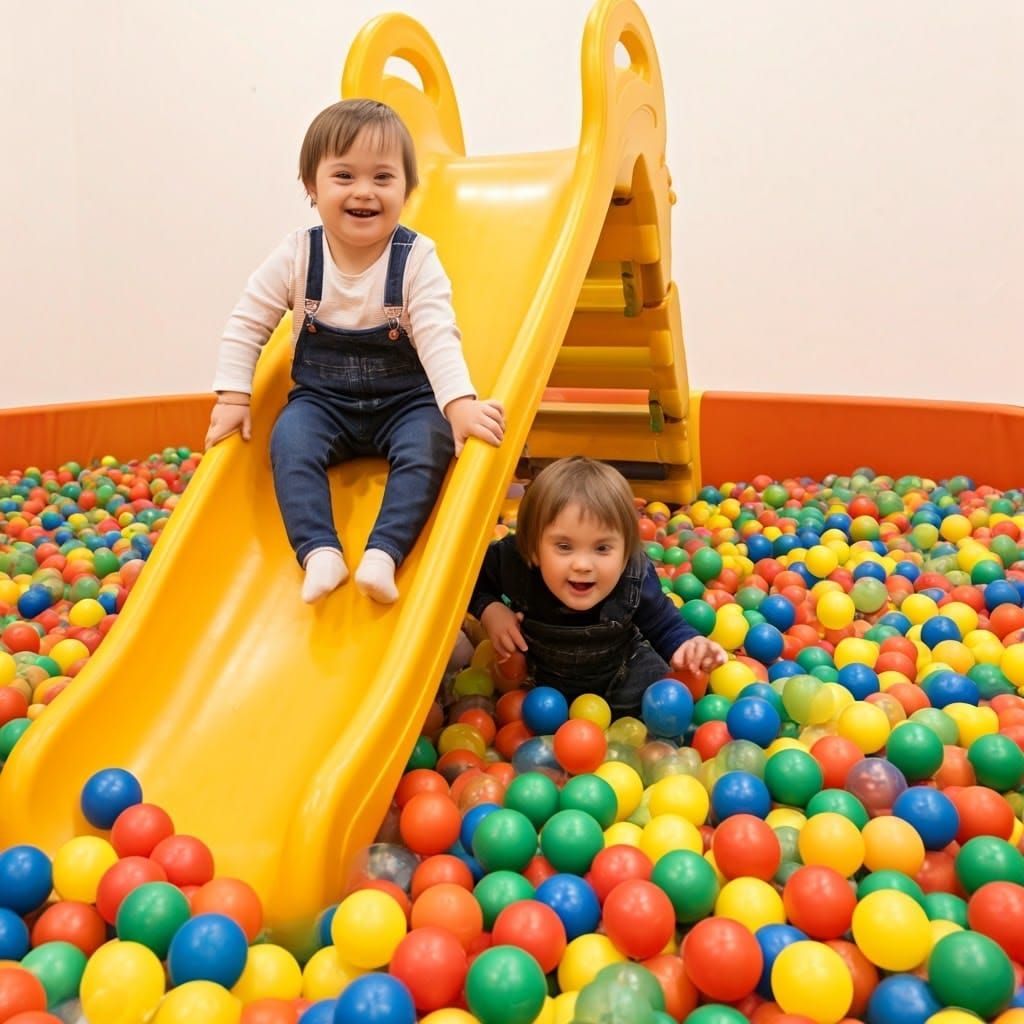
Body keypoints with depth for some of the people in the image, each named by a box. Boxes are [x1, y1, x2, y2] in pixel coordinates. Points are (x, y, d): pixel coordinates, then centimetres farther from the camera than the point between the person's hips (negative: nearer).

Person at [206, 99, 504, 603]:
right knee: (289, 441, -27)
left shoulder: (416, 258, -13)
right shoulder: (296, 255, -8)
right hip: (322, 400, 2)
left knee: (429, 446, -29)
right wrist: (233, 397, -7)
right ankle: (320, 552, -28)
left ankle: (383, 553, -30)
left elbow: (438, 336, -21)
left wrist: (461, 403, -36)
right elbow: (246, 324, -1)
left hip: (405, 401, -1)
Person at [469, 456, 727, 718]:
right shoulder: (513, 561, -34)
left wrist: (687, 645, -39)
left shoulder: (636, 578, -32)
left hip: (617, 675, 0)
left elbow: (665, 627, -17)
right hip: (538, 674, 1)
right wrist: (489, 610, -31)